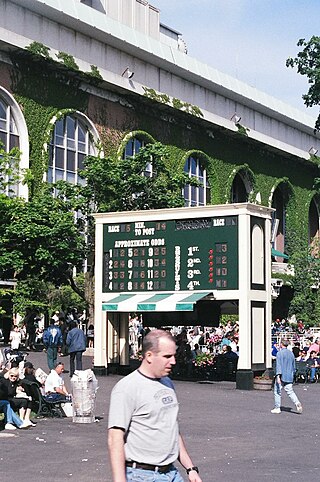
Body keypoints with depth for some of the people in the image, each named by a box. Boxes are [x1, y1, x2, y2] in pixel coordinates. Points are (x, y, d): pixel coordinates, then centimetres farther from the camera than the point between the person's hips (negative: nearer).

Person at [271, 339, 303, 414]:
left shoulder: (279, 353, -10)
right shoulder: (291, 353, 11)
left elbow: (278, 365, -18)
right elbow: (294, 366, 19)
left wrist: (278, 376, -22)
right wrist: (292, 375, 30)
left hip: (281, 376, -6)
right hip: (289, 377, 6)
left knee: (277, 392, 6)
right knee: (290, 391, 6)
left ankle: (277, 408, 9)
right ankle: (297, 403, -16)